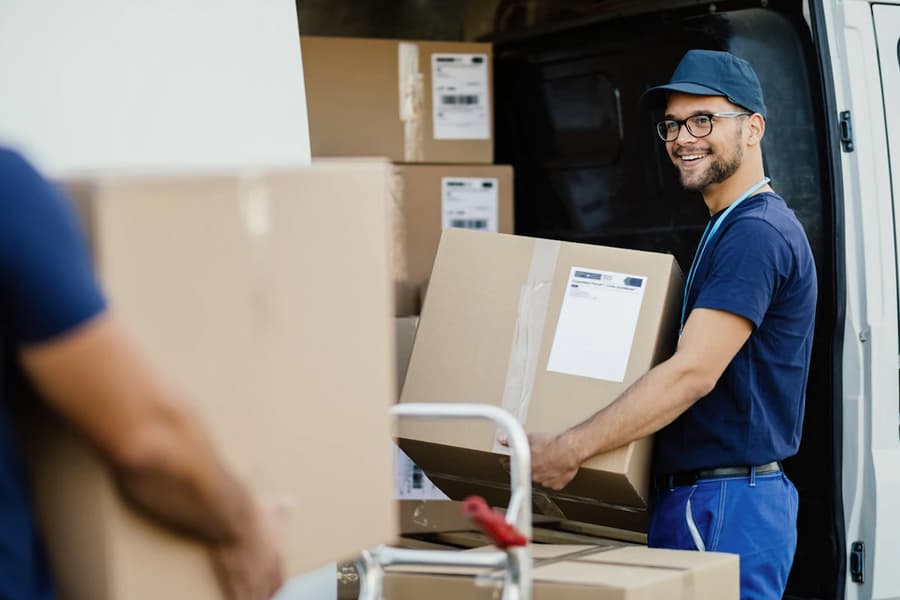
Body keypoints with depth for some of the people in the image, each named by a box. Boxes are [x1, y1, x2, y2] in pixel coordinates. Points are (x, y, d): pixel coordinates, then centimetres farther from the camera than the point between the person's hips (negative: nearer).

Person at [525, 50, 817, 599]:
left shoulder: (757, 234, -15)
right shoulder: (730, 230, 19)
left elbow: (692, 373, -22)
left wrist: (569, 450, -20)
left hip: (729, 509, -10)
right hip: (694, 501, 10)